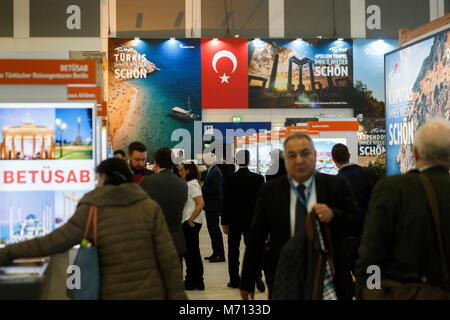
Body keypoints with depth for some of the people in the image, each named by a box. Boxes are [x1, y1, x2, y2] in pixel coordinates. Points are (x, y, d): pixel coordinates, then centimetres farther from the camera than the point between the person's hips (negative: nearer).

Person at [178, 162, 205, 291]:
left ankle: (192, 282, 6)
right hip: (188, 222, 10)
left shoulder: (191, 184, -14)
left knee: (190, 252, -2)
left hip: (191, 223, -10)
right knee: (194, 252, 13)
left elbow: (201, 204, -24)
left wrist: (190, 219, -20)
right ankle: (197, 281, 21)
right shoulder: (189, 184, 16)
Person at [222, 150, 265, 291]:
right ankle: (256, 276, -9)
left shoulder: (231, 179, -10)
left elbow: (226, 201, -7)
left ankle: (234, 280, 15)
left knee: (233, 251, 10)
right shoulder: (258, 178, -5)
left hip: (234, 221, -1)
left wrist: (224, 221, 1)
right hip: (252, 220, 1)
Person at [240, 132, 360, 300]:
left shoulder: (337, 185, -1)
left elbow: (357, 224, 2)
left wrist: (333, 216, -19)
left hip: (328, 284, 0)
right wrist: (247, 282, 4)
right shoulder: (270, 191, 0)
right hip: (284, 284, 0)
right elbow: (256, 238, 3)